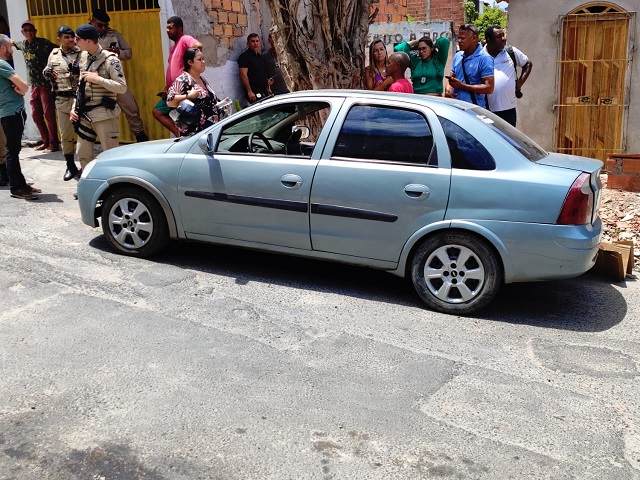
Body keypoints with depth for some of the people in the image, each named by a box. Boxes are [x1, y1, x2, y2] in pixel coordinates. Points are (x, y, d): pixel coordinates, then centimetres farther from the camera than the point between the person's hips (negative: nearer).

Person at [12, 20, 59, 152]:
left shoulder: (43, 43, -9)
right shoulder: (22, 44, 13)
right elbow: (12, 43, 34)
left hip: (46, 84, -7)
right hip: (34, 85, 7)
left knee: (48, 114, -6)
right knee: (36, 115, 9)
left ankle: (53, 143, -1)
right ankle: (46, 141, 18)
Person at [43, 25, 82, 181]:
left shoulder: (82, 53, -2)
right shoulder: (54, 54, 11)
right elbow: (47, 70, 22)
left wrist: (81, 70, -25)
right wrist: (46, 72, 0)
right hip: (62, 100, 4)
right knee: (66, 135, 11)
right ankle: (71, 167, 25)